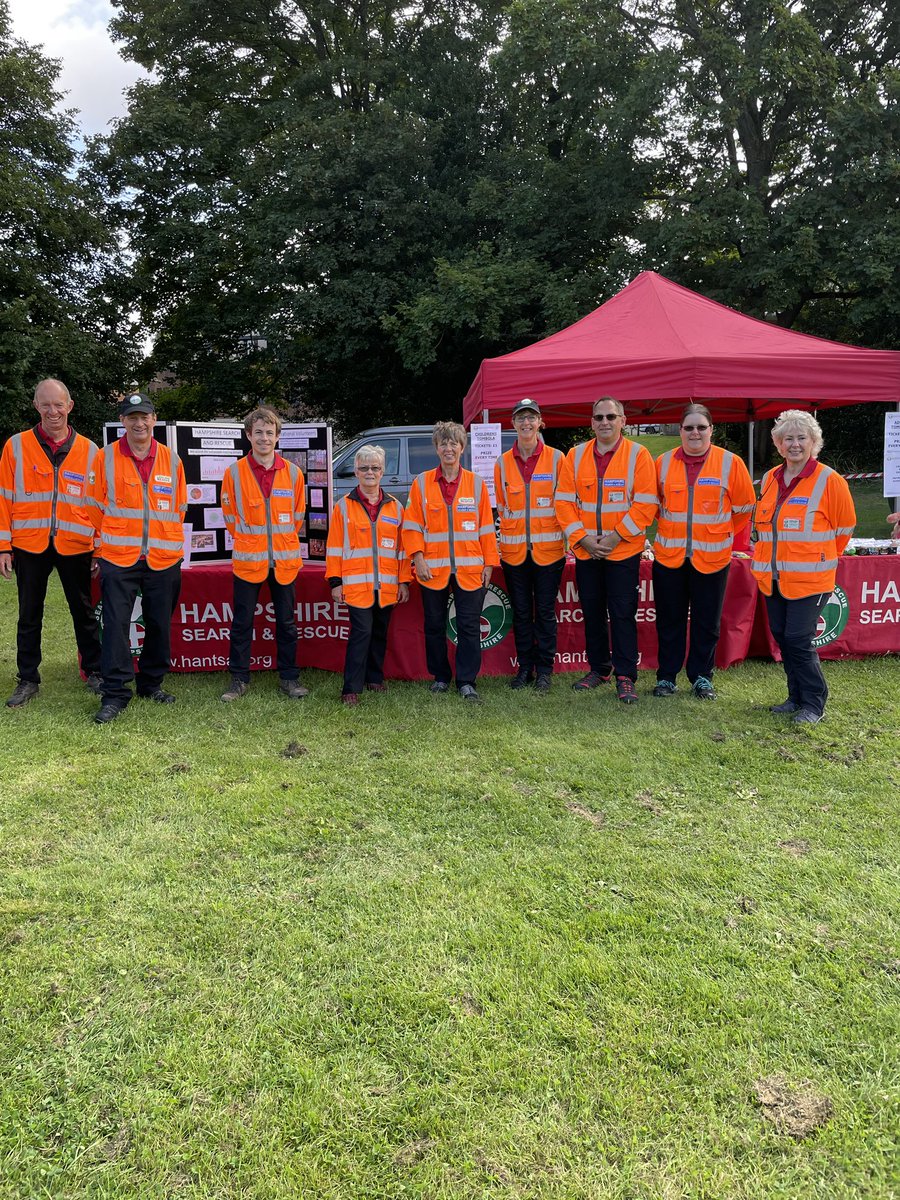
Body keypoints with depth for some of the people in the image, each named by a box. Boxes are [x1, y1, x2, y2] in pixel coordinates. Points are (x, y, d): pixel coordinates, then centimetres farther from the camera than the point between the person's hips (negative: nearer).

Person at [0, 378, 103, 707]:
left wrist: (101, 548, -1)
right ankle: (28, 680, 21)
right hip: (29, 545, 0)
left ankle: (94, 671, 24)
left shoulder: (89, 451, 3)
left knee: (84, 612, 10)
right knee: (29, 615, 10)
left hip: (75, 545, 0)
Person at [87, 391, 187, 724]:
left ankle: (151, 684, 25)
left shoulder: (171, 460, 7)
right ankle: (115, 693, 4)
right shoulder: (106, 457, 1)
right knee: (116, 625, -4)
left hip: (163, 558, 2)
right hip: (118, 558, -2)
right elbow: (97, 506, 7)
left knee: (159, 625, 9)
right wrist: (108, 542, 8)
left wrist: (168, 541, 13)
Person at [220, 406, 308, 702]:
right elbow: (230, 515, 6)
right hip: (247, 560, -1)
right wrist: (247, 542, 8)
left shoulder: (292, 472, 2)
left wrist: (283, 542, 12)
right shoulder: (235, 472, -2)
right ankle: (239, 678, 17)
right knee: (242, 622, 5)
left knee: (286, 621, 9)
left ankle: (289, 677, 20)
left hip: (285, 560, 1)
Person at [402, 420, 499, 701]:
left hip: (469, 569, 0)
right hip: (433, 570, 0)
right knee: (435, 626, 9)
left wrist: (489, 563, 2)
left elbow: (486, 526, 6)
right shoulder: (421, 483, 4)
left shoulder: (476, 483, 6)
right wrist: (418, 558, -7)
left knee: (469, 626, 1)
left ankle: (466, 681, 11)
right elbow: (412, 525, 3)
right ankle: (440, 677, 24)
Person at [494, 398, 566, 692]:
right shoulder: (503, 463, 7)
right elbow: (501, 506, 13)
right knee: (521, 611, 9)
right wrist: (508, 536, 7)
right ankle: (524, 667, 20)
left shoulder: (556, 458, 1)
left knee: (545, 610, 3)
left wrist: (566, 537, -2)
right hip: (514, 548, 2)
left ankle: (544, 669, 15)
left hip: (548, 547, -2)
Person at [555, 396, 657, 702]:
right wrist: (581, 537, -9)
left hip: (623, 550, -3)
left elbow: (646, 503, -9)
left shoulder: (638, 454, -4)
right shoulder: (575, 455, 6)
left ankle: (625, 677, 8)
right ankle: (598, 669, 27)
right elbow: (564, 500, 2)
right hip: (585, 550, 4)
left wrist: (616, 536, -15)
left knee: (623, 614, -1)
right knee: (592, 613, 13)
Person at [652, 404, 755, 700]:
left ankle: (701, 677, 21)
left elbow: (744, 507, 7)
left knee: (707, 622, 7)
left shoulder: (730, 463, -3)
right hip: (668, 554, 1)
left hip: (711, 556, -1)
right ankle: (666, 677, 19)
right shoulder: (663, 462, 2)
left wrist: (722, 534, 11)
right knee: (669, 620, 8)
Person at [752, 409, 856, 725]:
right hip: (773, 577, 7)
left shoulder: (829, 481, -8)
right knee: (782, 637, 11)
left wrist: (822, 558, 7)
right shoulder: (769, 480, 10)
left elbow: (844, 527, -1)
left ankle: (813, 704, 9)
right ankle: (797, 698, 26)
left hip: (809, 578, -6)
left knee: (798, 640, -8)